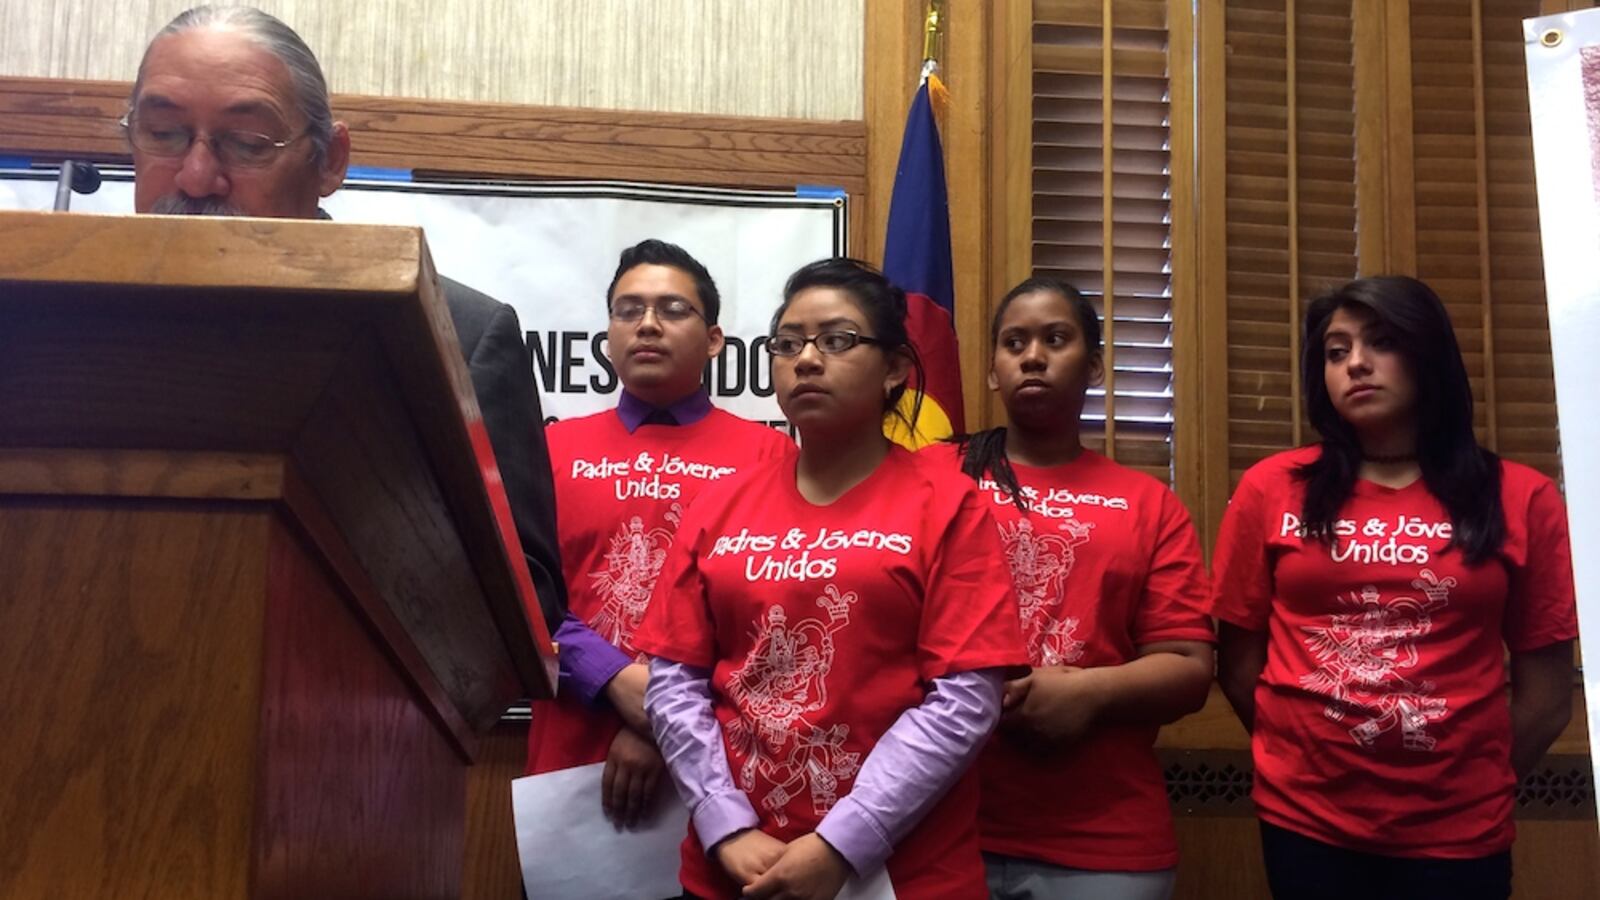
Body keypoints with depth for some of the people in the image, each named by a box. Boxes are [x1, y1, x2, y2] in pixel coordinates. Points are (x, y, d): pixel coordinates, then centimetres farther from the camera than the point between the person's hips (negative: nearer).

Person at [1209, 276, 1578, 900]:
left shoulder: (1521, 498, -1)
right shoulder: (1272, 489, -1)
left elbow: (1545, 695, 3)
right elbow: (1238, 667, 3)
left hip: (1459, 834, 0)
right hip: (1305, 821, 0)